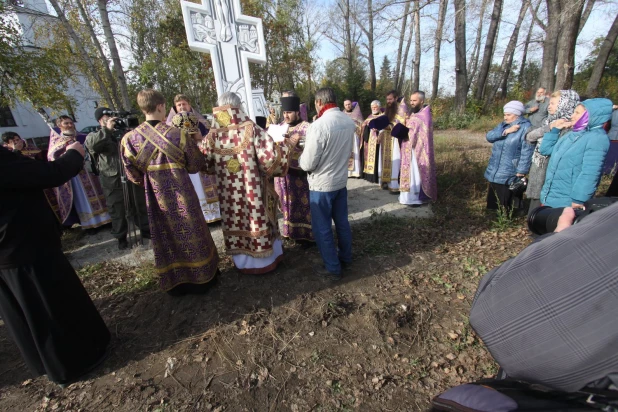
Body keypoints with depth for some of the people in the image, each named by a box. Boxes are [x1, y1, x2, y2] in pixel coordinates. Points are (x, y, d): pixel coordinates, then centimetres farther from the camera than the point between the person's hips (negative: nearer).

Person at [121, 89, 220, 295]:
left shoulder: (130, 139, -4)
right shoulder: (177, 134, -11)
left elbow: (133, 175, 2)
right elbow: (196, 165, -3)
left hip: (156, 197, 3)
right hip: (181, 194, -2)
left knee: (166, 238, 15)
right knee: (190, 233, 13)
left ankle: (175, 283, 30)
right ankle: (200, 278, 27)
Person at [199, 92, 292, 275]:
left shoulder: (213, 135, -5)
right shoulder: (251, 129, -14)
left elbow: (204, 163, 6)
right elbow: (270, 155, -20)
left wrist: (199, 144, 25)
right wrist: (288, 144, -5)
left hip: (229, 192, 3)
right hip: (253, 189, -2)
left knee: (236, 222, 17)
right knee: (257, 219, 13)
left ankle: (243, 261, 33)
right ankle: (265, 259, 30)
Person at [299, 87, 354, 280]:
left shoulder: (318, 126, -23)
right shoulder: (349, 122, 0)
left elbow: (307, 164, -20)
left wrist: (301, 155, 0)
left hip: (322, 184, -7)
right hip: (341, 180, 7)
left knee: (322, 228, 8)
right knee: (342, 222, 21)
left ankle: (332, 268, 21)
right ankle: (345, 257, 39)